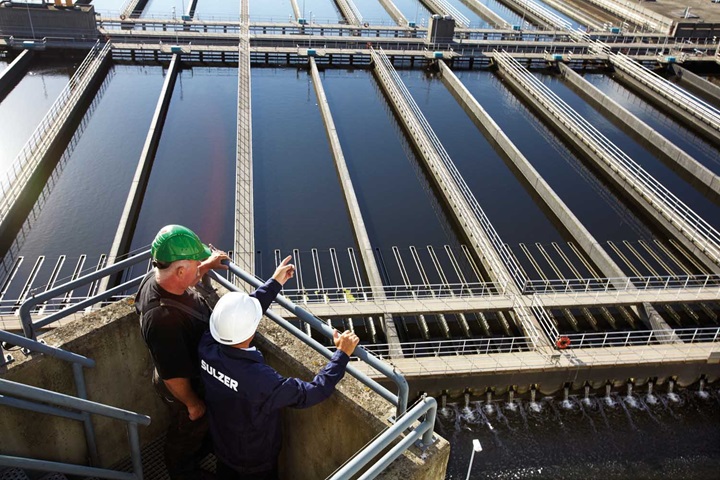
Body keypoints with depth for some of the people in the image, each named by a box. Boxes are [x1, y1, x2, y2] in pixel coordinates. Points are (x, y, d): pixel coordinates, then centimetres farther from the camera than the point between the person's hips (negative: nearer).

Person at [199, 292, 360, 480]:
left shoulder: (207, 347, -27)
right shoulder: (260, 380, -44)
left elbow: (234, 317, -10)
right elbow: (313, 392, -33)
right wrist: (342, 354, -23)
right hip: (255, 461, -4)